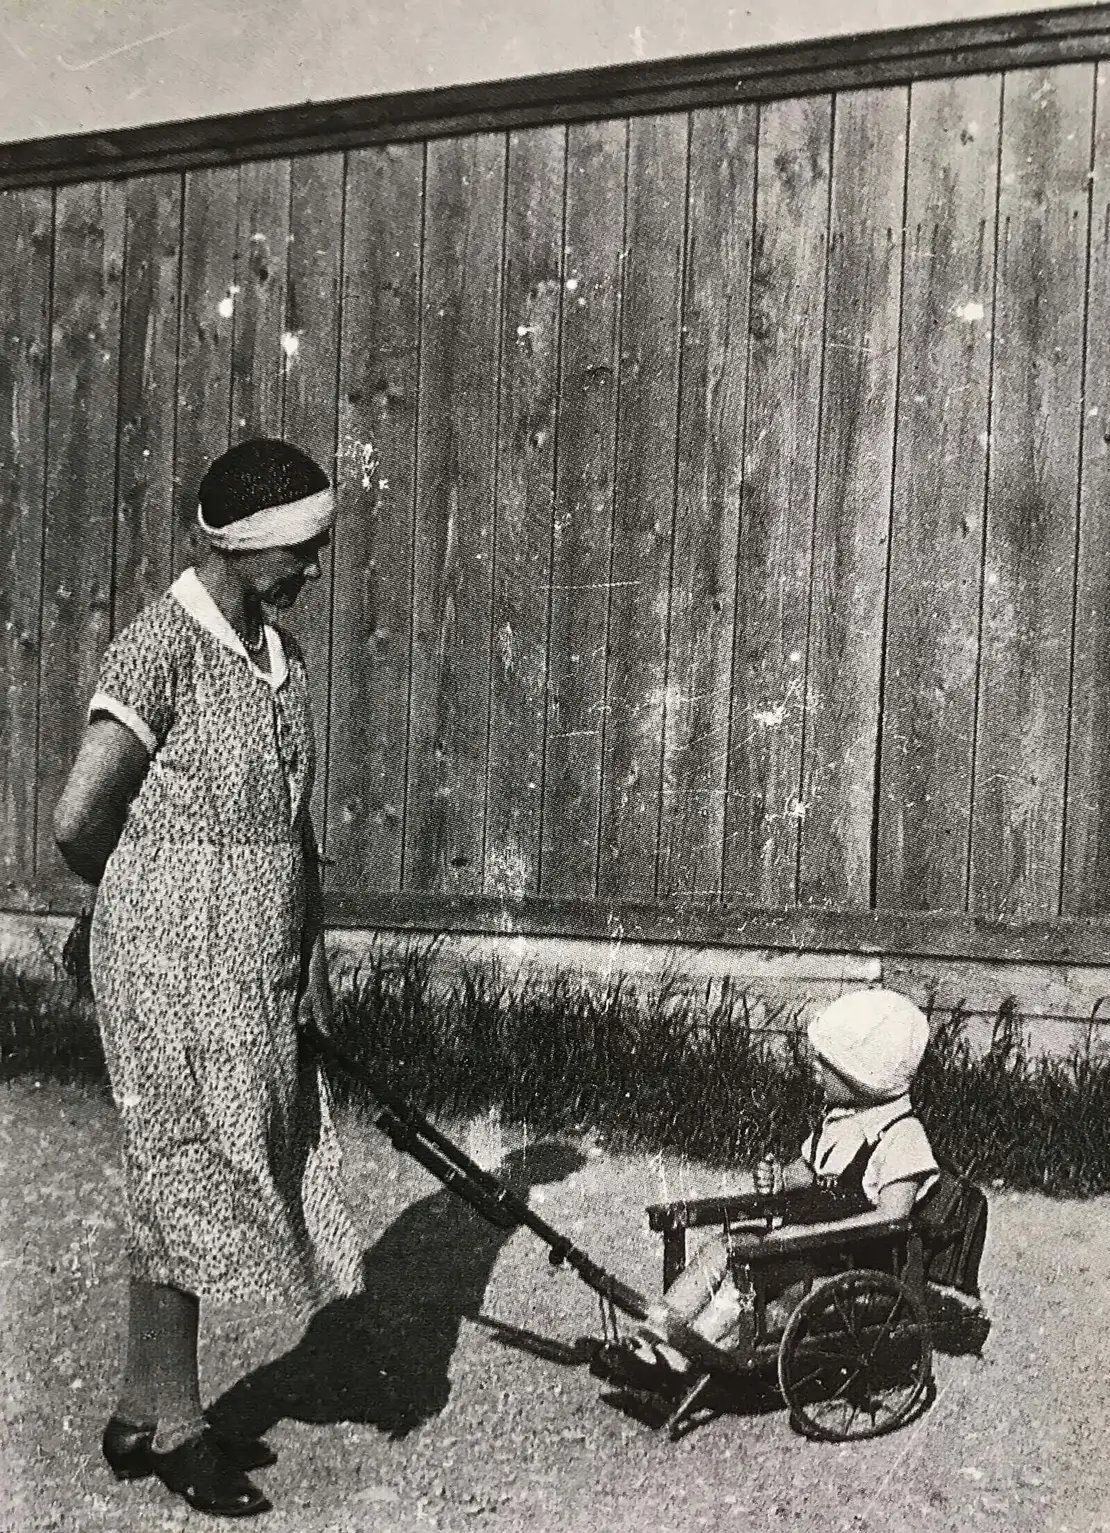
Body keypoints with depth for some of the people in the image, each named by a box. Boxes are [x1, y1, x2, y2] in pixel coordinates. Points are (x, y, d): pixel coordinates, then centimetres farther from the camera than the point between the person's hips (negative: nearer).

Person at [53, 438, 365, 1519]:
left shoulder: (278, 654, 10)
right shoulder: (160, 650, -17)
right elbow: (78, 823, -19)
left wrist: (311, 964, 11)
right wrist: (150, 898, 0)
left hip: (255, 972, 8)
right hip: (176, 965, -8)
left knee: (221, 1180, 14)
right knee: (186, 1178, 2)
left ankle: (147, 1409, 29)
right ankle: (168, 1419, 19)